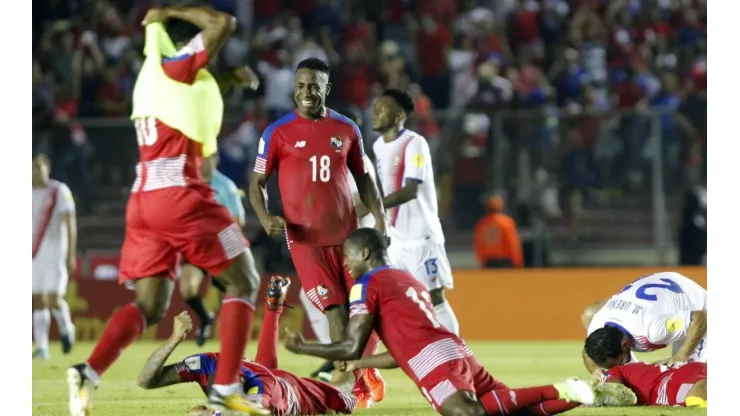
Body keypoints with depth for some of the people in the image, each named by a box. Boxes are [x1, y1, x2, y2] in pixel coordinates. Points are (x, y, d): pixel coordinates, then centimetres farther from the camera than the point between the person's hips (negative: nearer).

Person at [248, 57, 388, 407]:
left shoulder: (346, 129, 6)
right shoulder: (278, 133, -2)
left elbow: (363, 178, 15)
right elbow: (257, 182, 3)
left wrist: (380, 219, 4)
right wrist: (265, 217, -15)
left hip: (346, 233, 3)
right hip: (304, 237, -3)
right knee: (335, 310, -11)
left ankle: (363, 369, 26)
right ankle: (354, 380, -5)